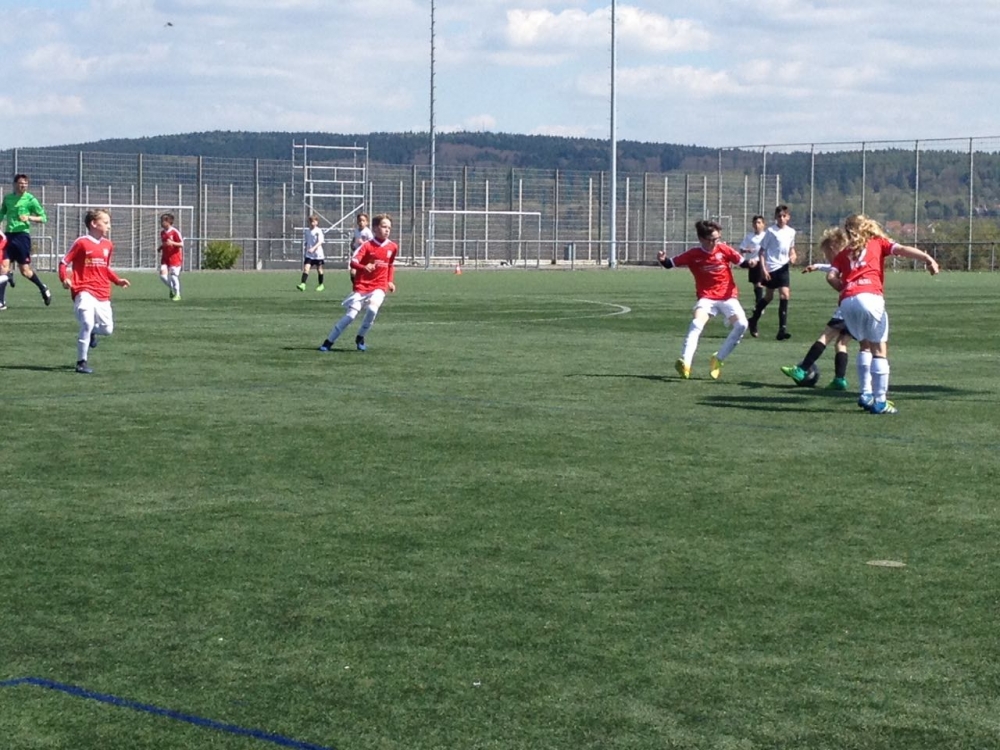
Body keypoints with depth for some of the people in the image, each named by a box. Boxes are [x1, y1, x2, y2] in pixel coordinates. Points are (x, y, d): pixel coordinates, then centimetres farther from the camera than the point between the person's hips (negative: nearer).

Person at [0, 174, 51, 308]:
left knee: (25, 270, -1)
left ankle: (43, 289, 23)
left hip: (22, 235, -4)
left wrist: (29, 218, -16)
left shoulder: (30, 199, -2)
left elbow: (43, 218, 0)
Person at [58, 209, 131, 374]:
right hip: (84, 291, -6)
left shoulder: (108, 245, 11)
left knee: (107, 329, 4)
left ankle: (91, 332, 40)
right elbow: (64, 262, -5)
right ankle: (81, 362, -10)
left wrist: (118, 280, 9)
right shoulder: (81, 243, -8)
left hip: (103, 294, 6)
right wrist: (65, 279, -20)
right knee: (88, 323, -22)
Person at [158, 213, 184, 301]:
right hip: (165, 258, 6)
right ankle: (171, 289, 18)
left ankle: (177, 294, 8)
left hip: (174, 257, -6)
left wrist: (172, 243, -27)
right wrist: (161, 248, 4)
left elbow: (181, 244, -11)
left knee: (174, 275, -7)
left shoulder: (175, 232, -11)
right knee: (162, 275, -7)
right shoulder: (162, 232, 10)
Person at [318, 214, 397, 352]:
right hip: (362, 285, -2)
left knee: (372, 309, -25)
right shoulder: (367, 245, -9)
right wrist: (364, 267, -35)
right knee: (351, 314, -7)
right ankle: (329, 342, 5)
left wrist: (390, 281, 12)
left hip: (379, 286, 2)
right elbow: (353, 262, -15)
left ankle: (360, 338, 0)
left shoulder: (393, 247, 3)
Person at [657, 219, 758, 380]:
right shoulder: (693, 255, -6)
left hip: (728, 296, 2)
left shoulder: (724, 250, -3)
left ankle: (718, 359, -2)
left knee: (741, 324, -18)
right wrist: (663, 260, -21)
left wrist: (750, 262, -17)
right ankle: (685, 363, -32)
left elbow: (742, 262, 5)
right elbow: (671, 263, 0)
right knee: (697, 323, -28)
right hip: (707, 297, -1)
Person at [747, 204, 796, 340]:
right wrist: (763, 268, -12)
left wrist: (792, 256, 2)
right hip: (770, 268, -3)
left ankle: (782, 329, -11)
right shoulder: (771, 231, -7)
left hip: (783, 268, 3)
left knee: (785, 295, -11)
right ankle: (754, 320, 29)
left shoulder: (791, 232, 7)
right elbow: (762, 250, -5)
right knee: (769, 296, 6)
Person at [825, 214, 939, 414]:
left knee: (866, 345, 23)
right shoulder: (878, 243, 21)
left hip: (846, 301, 4)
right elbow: (901, 249, 4)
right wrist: (927, 259, -8)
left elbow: (831, 276, 12)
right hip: (869, 297, -4)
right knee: (880, 349, 1)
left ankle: (866, 394, 16)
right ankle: (880, 401, -5)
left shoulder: (844, 253, 27)